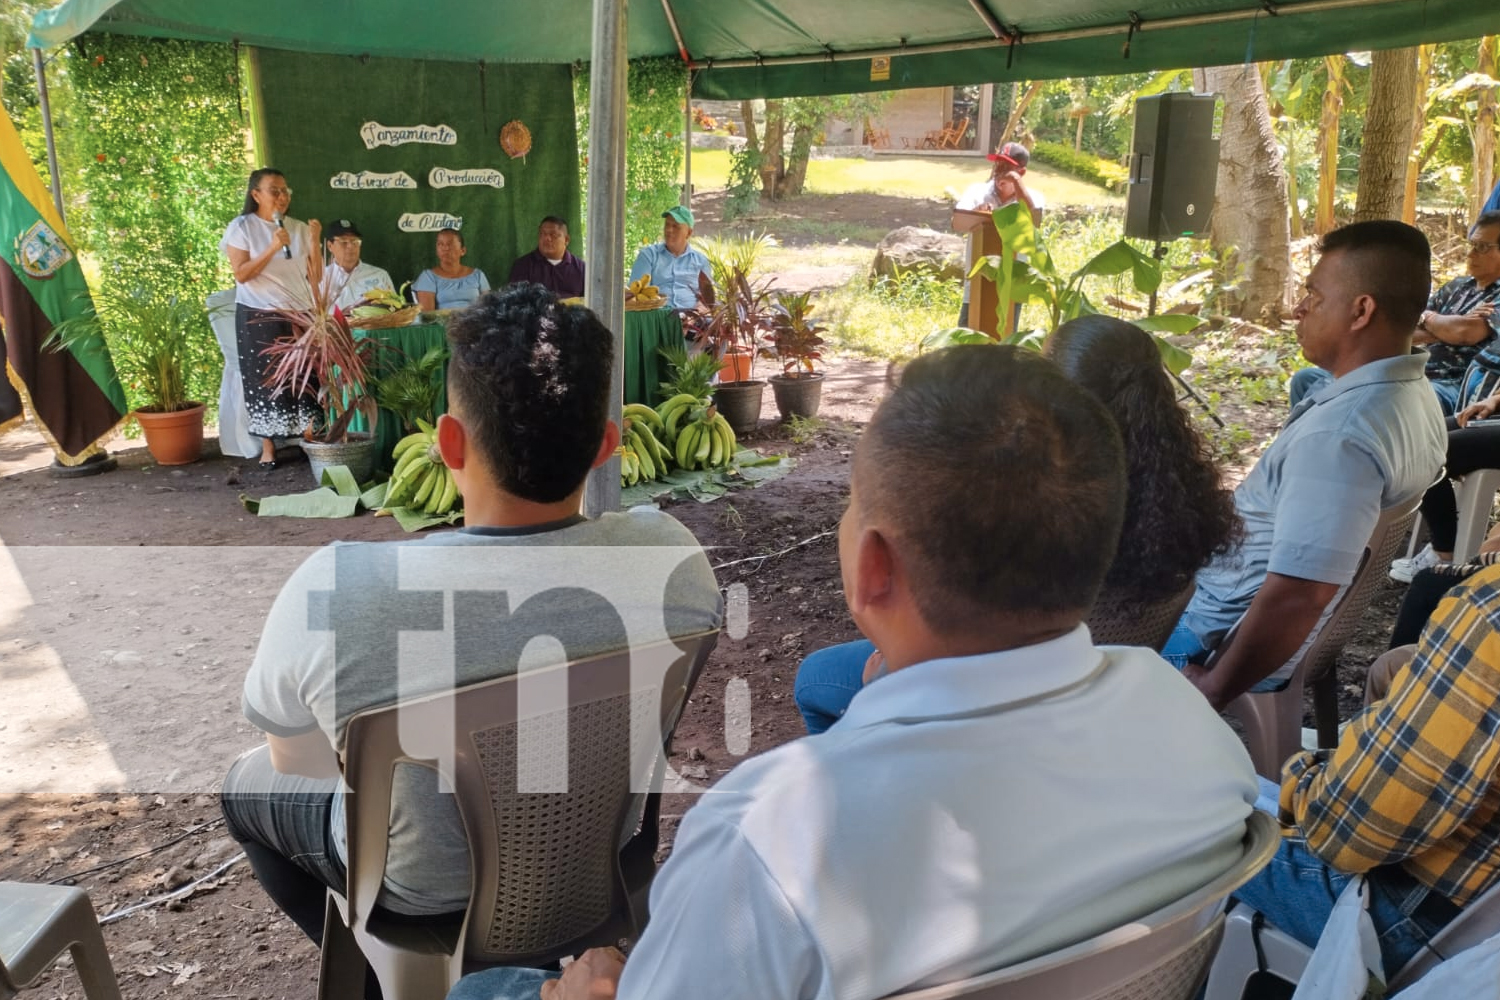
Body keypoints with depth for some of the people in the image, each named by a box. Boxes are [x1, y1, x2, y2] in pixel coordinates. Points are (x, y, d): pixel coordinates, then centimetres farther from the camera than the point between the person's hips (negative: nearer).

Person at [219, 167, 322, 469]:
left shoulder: (300, 228, 6)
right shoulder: (241, 227, -1)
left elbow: (315, 278, 5)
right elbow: (241, 274, -10)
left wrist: (314, 242, -8)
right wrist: (273, 248, -18)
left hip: (300, 315, 2)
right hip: (259, 318, -2)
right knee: (264, 381, 0)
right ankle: (268, 447, 6)